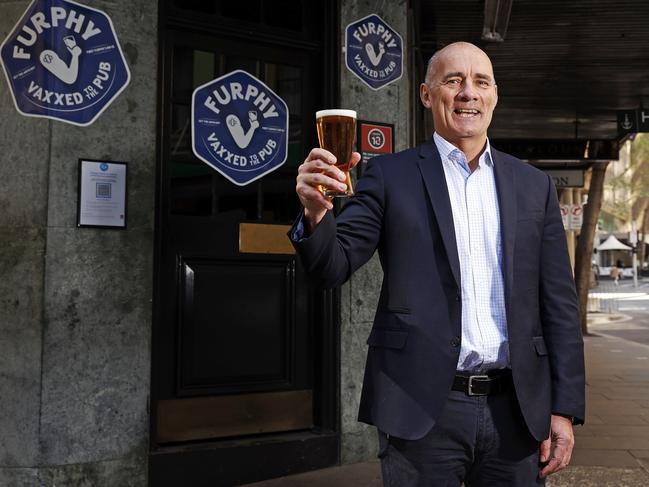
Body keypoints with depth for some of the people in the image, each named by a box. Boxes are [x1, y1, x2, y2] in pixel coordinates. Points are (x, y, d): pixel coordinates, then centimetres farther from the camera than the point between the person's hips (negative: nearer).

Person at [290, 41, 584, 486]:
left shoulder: (534, 185, 8)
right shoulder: (390, 175, 1)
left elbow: (559, 305, 8)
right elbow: (334, 268, -5)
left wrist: (565, 409, 3)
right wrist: (316, 213, -26)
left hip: (517, 410, 3)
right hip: (422, 409, -2)